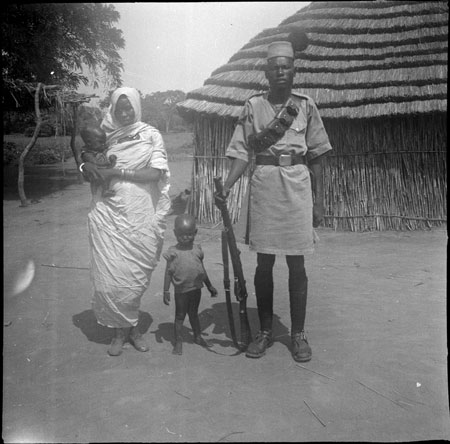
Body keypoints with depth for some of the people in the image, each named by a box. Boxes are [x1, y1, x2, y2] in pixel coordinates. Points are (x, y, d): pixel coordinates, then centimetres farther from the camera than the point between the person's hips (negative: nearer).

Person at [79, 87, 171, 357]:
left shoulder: (151, 135, 3)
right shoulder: (104, 135, 9)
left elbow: (155, 173, -9)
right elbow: (88, 171, 12)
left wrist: (116, 172, -13)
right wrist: (90, 168, -12)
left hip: (141, 216, -1)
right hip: (108, 215, 1)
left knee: (135, 277, 4)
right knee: (110, 277, -3)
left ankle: (130, 326, 25)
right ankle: (122, 329, 16)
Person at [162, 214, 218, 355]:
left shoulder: (197, 249, 2)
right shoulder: (173, 252, -9)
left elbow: (202, 270, 11)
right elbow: (168, 272, -5)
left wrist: (210, 286, 15)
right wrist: (166, 291, -7)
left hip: (196, 288, 4)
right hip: (181, 290, -3)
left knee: (194, 313, 20)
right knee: (180, 315, 8)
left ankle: (198, 336, 36)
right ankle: (178, 341, 20)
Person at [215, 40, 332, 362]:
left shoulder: (306, 105, 8)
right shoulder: (254, 105, 7)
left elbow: (316, 156, 7)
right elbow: (243, 152, 2)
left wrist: (319, 199, 3)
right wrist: (226, 187, -12)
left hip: (298, 183, 0)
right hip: (264, 182, 0)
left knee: (297, 264, 3)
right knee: (264, 263, 5)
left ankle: (298, 334, 17)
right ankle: (265, 332, 20)